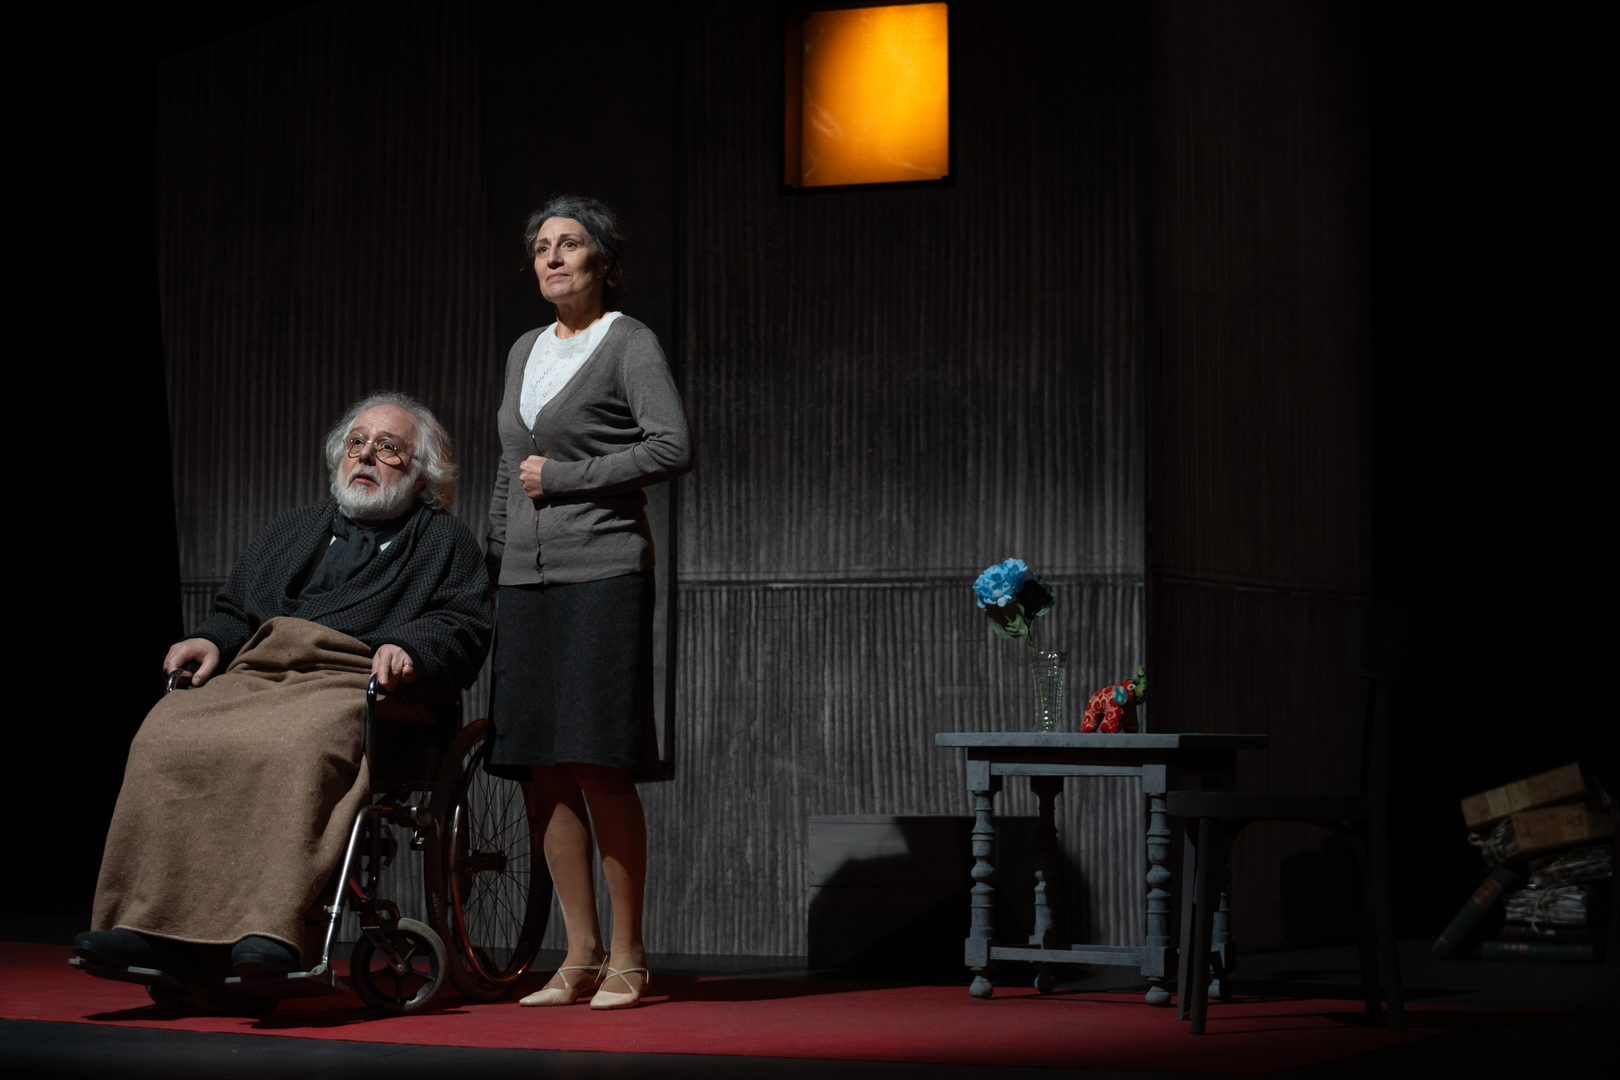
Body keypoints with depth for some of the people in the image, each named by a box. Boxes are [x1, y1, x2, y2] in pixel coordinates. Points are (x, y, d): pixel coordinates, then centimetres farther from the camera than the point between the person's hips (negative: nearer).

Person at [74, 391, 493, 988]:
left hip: (360, 684, -5)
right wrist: (214, 641, 11)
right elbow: (236, 610, 34)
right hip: (259, 676, 5)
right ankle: (158, 926, -33)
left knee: (297, 746, -40)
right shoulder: (294, 530, 35)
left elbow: (464, 627, 4)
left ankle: (275, 933, -49)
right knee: (167, 734, -27)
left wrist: (411, 649, -16)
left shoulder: (445, 542, 20)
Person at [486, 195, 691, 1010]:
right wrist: (491, 562, 18)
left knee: (599, 767, -9)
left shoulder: (629, 344, -1)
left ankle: (627, 957, 1)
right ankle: (581, 956, 9)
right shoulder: (525, 352, 18)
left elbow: (673, 448, -12)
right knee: (543, 774, 2)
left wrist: (566, 475, -10)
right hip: (527, 579, 6)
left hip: (602, 574, -6)